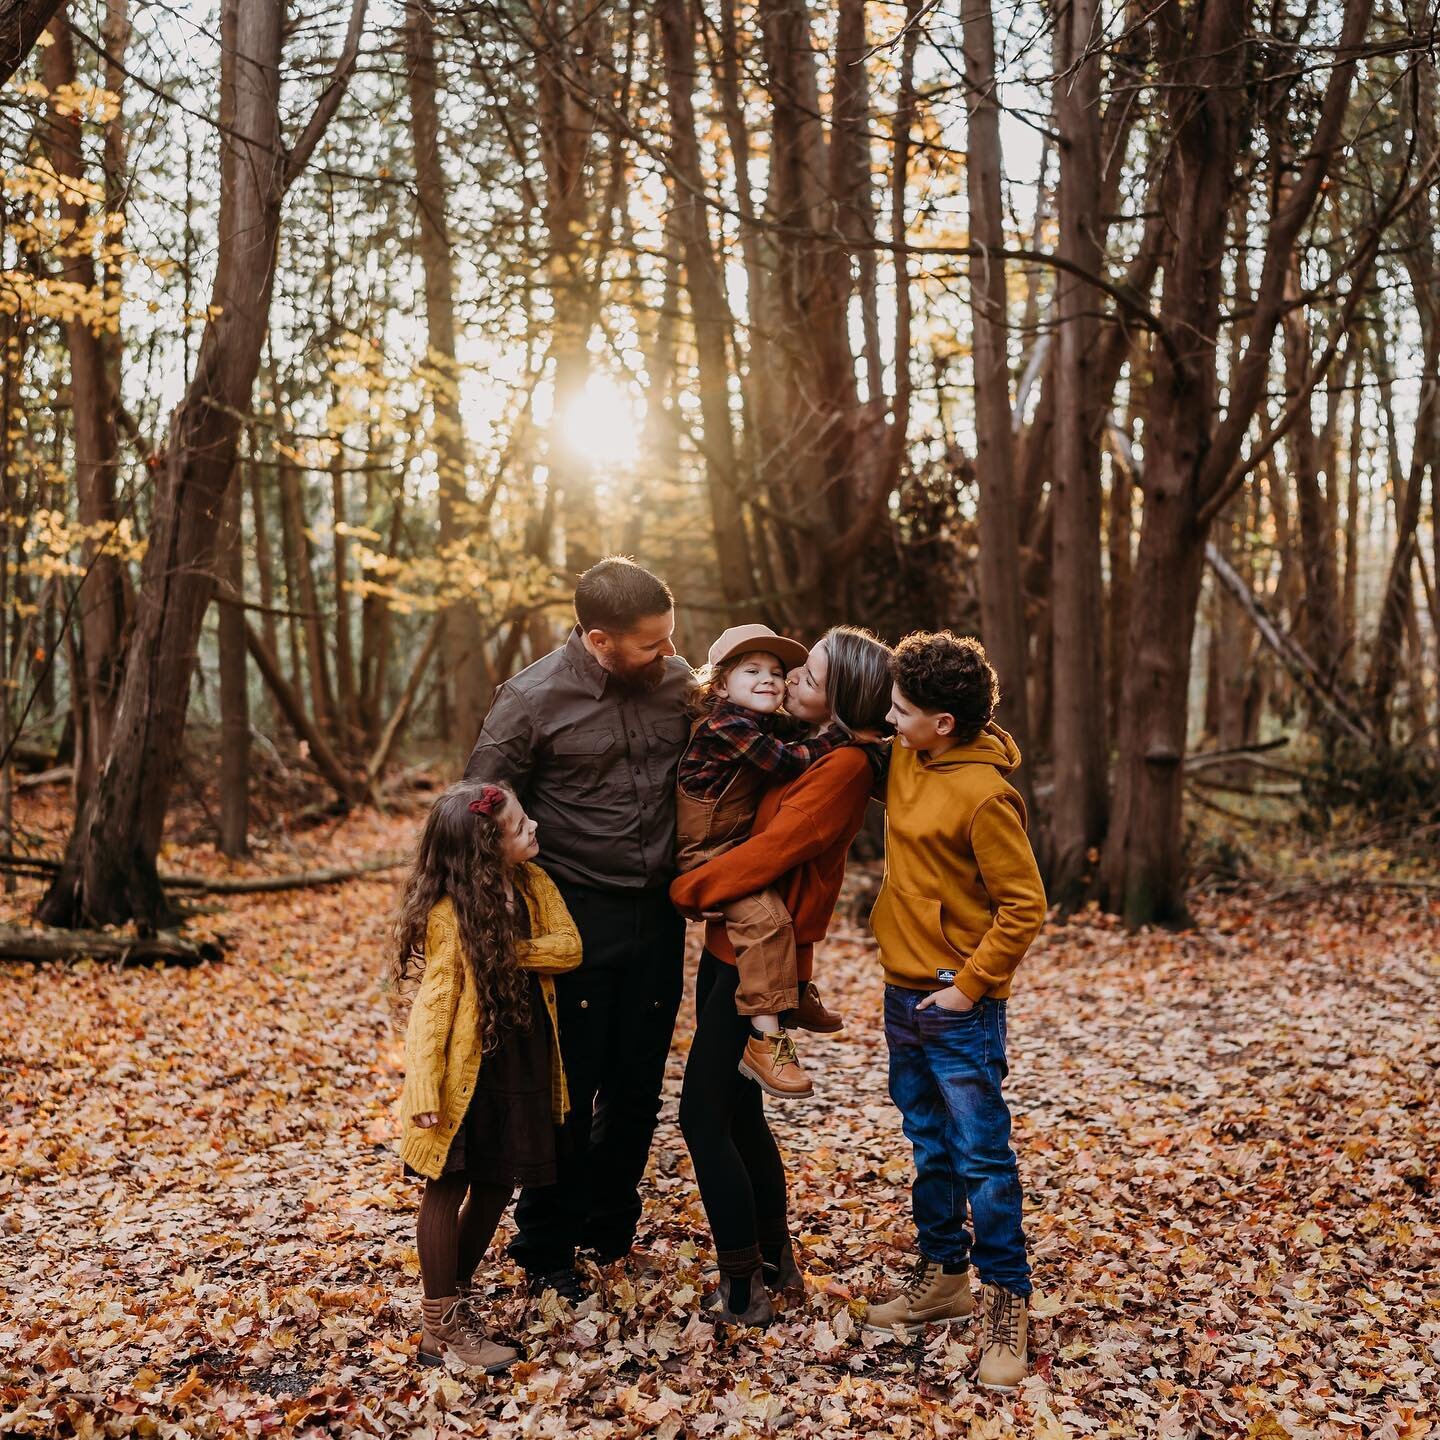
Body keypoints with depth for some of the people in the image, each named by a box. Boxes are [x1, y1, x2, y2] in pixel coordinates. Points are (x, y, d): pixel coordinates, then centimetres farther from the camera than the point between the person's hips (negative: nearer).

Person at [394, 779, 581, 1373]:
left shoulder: (533, 884, 1)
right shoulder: (448, 913, -18)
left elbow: (567, 947, -7)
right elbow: (434, 1003, -20)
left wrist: (505, 953, -20)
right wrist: (424, 1089, -25)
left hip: (523, 1063, 7)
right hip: (466, 1068, -7)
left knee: (495, 1186, 14)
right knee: (447, 1187, 3)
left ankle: (451, 1295, 32)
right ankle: (440, 1329, 12)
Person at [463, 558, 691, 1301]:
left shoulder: (677, 682, -1)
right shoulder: (532, 698, -13)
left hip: (658, 913, 4)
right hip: (575, 918, -4)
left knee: (638, 1086, 14)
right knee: (568, 1090, 5)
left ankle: (609, 1226, 35)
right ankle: (545, 1249, 25)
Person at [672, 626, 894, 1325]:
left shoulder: (845, 766, -18)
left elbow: (770, 850, -21)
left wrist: (685, 890, -10)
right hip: (733, 943, 9)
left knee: (702, 1113, -5)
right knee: (736, 1108, 17)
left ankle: (741, 1293, 6)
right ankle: (776, 1262, 31)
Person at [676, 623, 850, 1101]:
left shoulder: (761, 727, 14)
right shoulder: (727, 724, -18)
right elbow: (786, 761, -25)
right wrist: (841, 735, -20)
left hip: (739, 848, 11)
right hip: (706, 854, -11)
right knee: (765, 918, -29)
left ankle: (797, 995, 43)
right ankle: (765, 1040, -30)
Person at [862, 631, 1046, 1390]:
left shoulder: (984, 795, -21)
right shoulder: (905, 759, 3)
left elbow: (1024, 906, -18)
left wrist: (969, 986, -17)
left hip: (958, 1004, -8)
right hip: (903, 989, 8)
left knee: (980, 1154, -1)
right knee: (929, 1143, 18)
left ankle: (1006, 1300, 11)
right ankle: (943, 1275, 31)